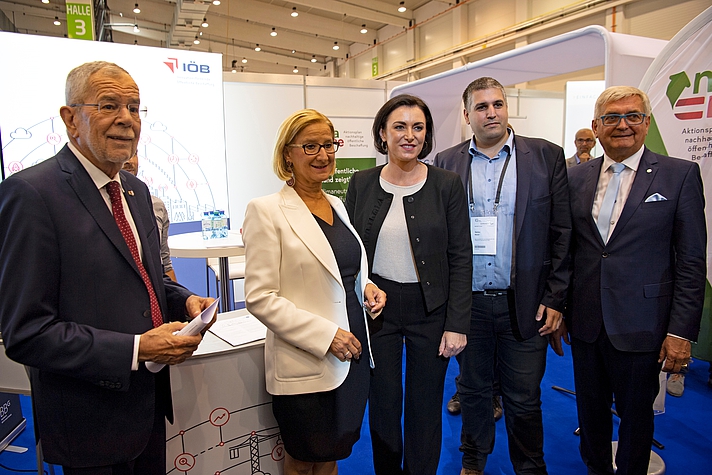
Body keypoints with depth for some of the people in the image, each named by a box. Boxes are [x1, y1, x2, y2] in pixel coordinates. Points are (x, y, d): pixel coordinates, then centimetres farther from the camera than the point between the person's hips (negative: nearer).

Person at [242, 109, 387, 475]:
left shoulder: (337, 206, 10)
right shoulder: (266, 210, -12)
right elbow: (259, 297, -15)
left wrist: (367, 286, 0)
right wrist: (326, 335, -20)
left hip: (353, 354, 6)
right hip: (305, 365, -6)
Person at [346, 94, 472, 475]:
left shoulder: (446, 184, -4)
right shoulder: (361, 183, 1)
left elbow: (460, 258, -4)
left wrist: (457, 324, -8)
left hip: (431, 310, -1)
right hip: (375, 306, 2)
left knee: (426, 407, 12)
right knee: (383, 404, 15)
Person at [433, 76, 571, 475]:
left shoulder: (547, 156, 0)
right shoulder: (447, 163, 4)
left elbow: (562, 232, -1)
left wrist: (555, 299, -6)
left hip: (524, 304, -1)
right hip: (466, 303, 2)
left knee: (524, 398, 11)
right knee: (473, 390, 18)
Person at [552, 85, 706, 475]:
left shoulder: (681, 175, -4)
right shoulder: (576, 178, 4)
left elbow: (692, 261, -6)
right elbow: (565, 250, 7)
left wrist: (681, 330, -9)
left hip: (641, 327, -3)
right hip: (585, 324, 3)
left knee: (636, 414, 15)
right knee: (590, 410, 18)